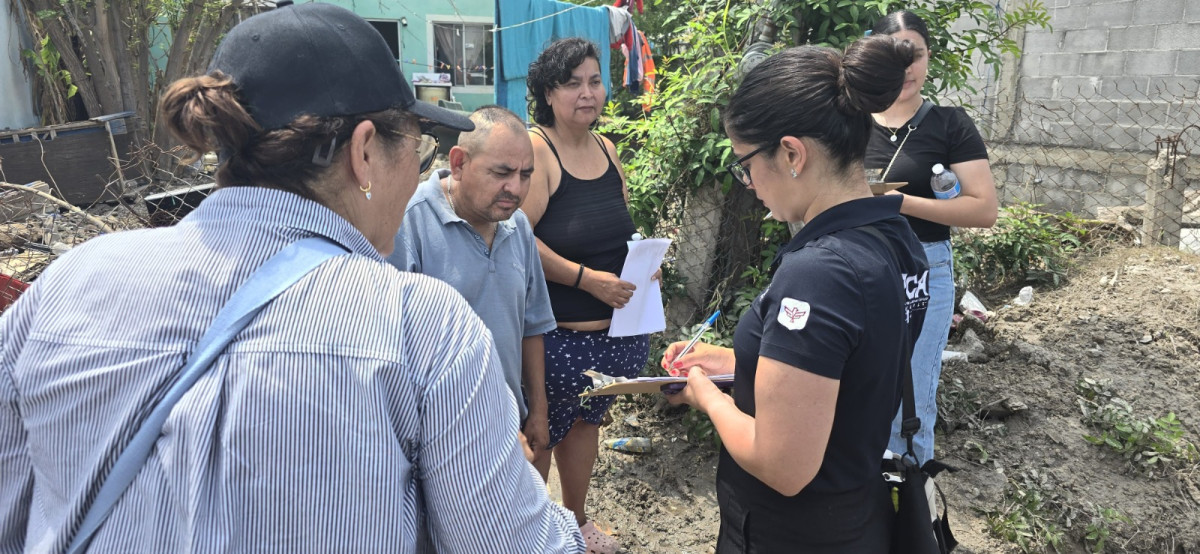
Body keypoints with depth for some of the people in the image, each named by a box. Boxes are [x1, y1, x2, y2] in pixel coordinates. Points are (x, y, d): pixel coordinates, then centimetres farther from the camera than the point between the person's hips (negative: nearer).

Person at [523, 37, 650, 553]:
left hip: (613, 326, 7)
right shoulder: (535, 148, -14)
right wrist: (586, 278, -21)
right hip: (555, 330, -7)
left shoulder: (606, 148, 9)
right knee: (539, 434, 5)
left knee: (586, 421, 22)